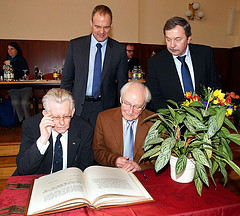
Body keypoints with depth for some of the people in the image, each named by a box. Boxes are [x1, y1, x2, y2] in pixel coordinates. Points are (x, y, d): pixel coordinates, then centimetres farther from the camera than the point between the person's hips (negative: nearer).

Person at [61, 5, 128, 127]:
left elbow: (122, 84, 5)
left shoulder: (119, 50, 0)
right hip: (78, 106, 1)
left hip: (105, 107, 0)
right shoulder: (75, 45, 2)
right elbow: (66, 79, 6)